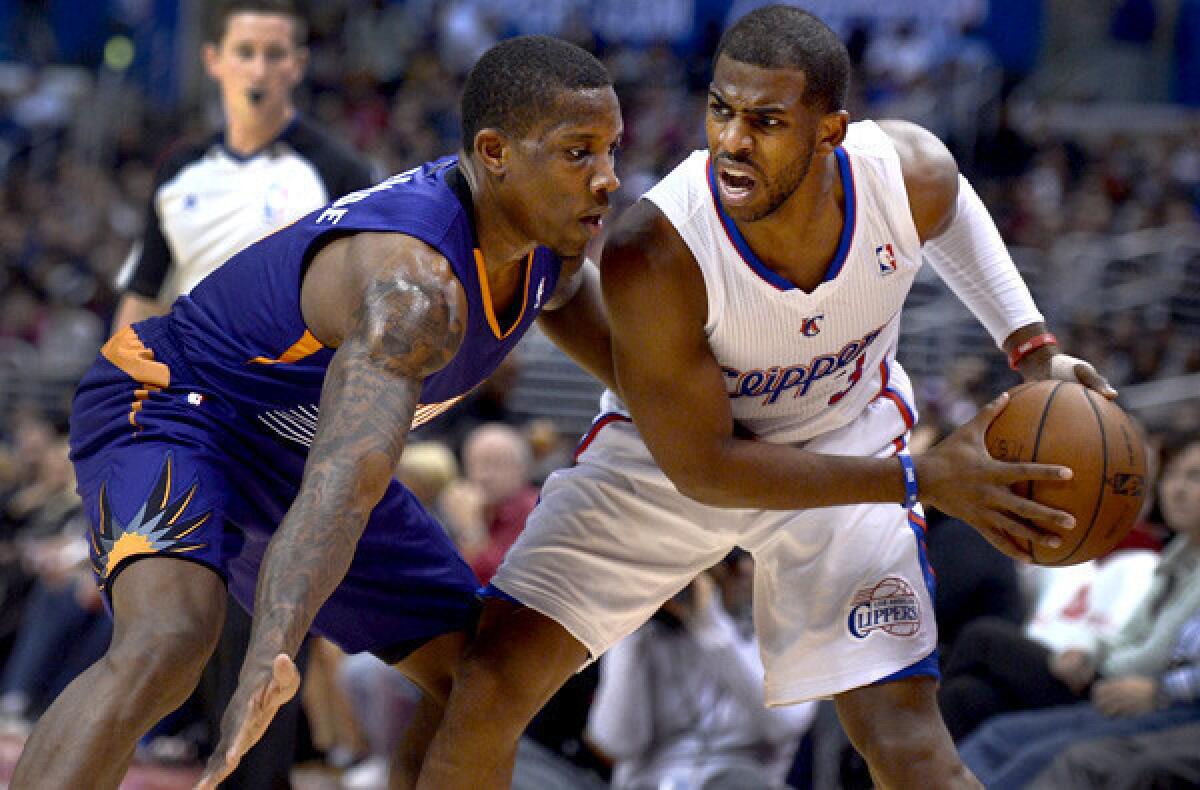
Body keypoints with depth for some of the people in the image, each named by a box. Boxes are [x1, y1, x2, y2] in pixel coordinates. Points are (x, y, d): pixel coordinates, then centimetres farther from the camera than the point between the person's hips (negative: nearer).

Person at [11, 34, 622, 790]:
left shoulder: (549, 230, -9)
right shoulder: (413, 281, -37)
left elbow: (566, 297, 19)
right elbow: (344, 482, -51)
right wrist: (271, 655, -64)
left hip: (293, 446, 10)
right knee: (167, 642, -38)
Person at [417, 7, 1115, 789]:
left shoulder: (912, 174, -26)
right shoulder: (653, 255, -37)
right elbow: (702, 466, -26)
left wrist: (1031, 344, -6)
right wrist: (921, 481, -29)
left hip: (848, 441, 2)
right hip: (671, 446, -2)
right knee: (493, 682, -14)